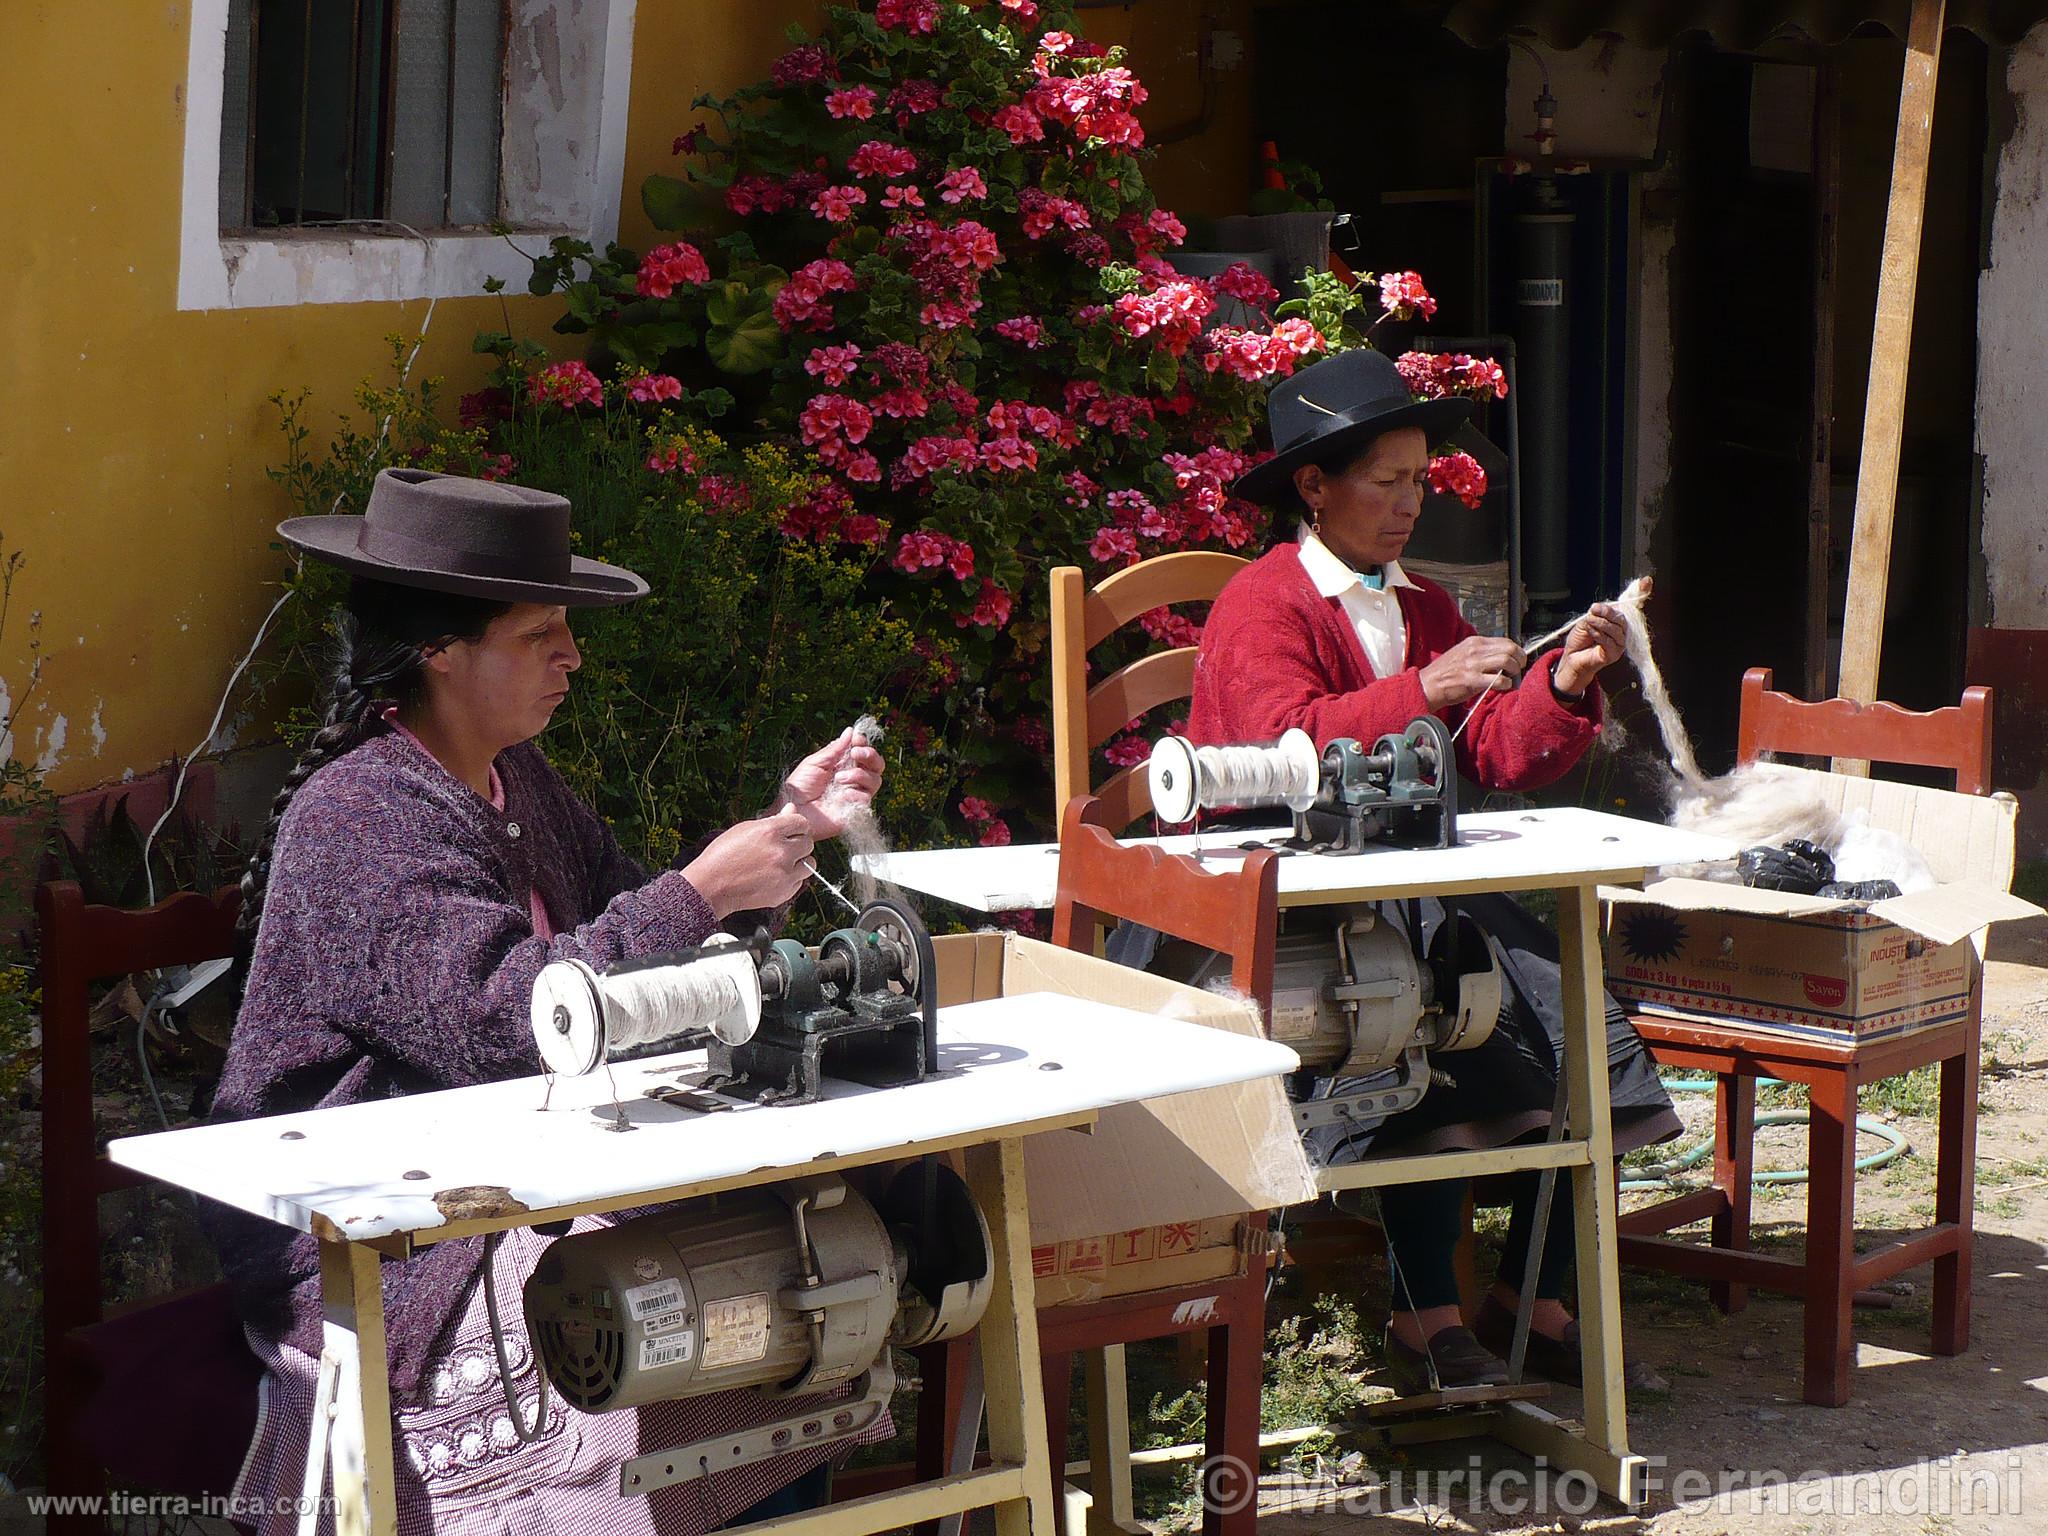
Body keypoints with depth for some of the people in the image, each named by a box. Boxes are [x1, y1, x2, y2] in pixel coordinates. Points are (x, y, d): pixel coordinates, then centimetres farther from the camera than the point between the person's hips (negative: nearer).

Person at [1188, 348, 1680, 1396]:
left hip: (1426, 891, 7)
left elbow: (1500, 757, 13)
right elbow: (1289, 748, -19)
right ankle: (1426, 1320, -27)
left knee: (1574, 1008, -16)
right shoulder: (1261, 606, -1)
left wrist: (1563, 687, -5)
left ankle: (1530, 1299, -5)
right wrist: (1424, 692, -26)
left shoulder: (1425, 609, 24)